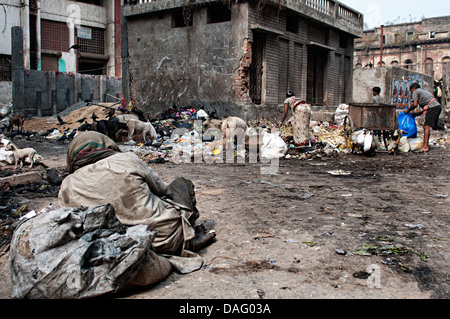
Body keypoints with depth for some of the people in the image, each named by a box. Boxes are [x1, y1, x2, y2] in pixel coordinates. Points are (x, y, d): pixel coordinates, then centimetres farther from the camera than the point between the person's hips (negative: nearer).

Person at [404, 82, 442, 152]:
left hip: (432, 107, -9)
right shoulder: (424, 91, 34)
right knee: (426, 126, 14)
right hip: (438, 105, 9)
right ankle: (426, 144, 15)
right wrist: (418, 113, 29)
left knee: (427, 126, -16)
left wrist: (408, 110, 8)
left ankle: (425, 146, -25)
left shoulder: (415, 92, 8)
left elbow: (415, 104, -7)